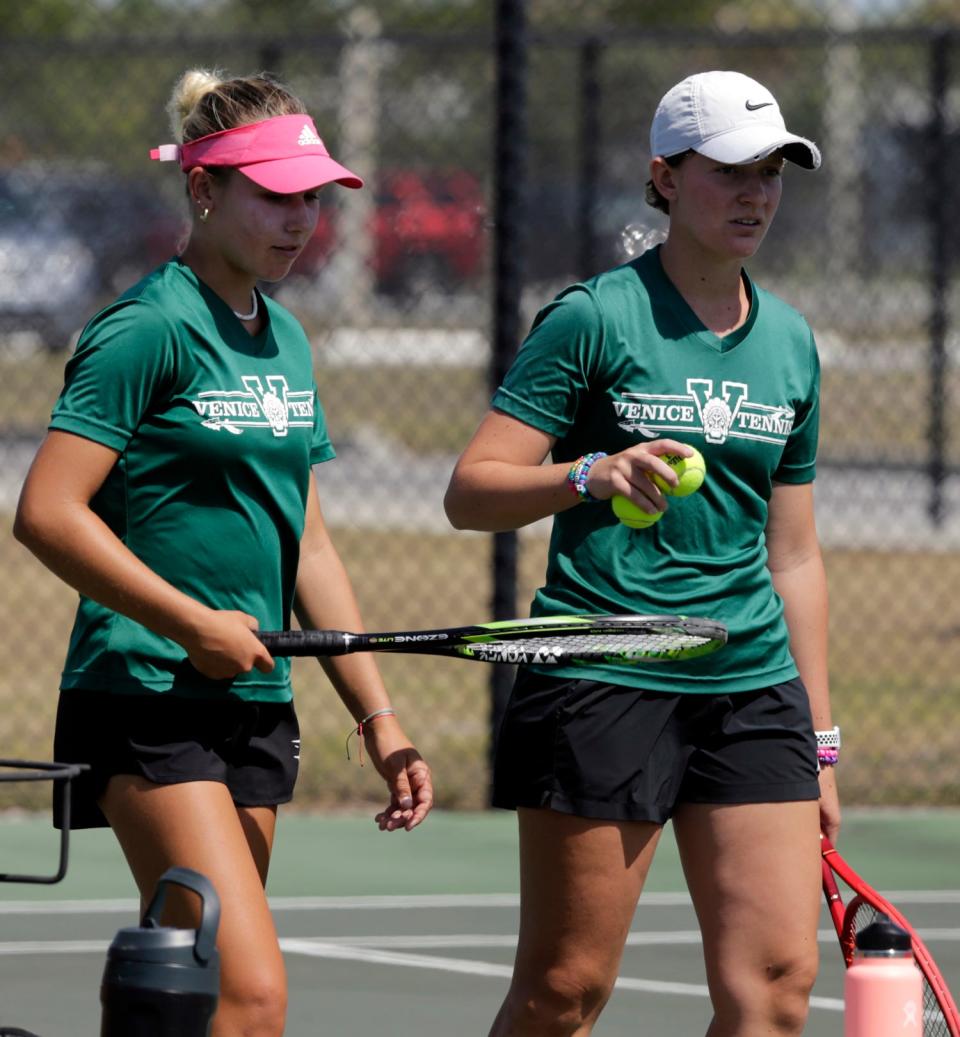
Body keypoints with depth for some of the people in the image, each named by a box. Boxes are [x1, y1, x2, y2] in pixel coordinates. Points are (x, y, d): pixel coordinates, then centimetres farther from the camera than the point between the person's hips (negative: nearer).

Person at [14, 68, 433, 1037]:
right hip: (148, 698, -8)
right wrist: (194, 623, -16)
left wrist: (377, 717, 16)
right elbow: (47, 512, -16)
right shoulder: (149, 329, -10)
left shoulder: (286, 341, 15)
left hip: (255, 704, 8)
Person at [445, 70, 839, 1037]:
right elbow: (469, 492, -7)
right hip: (600, 687, -5)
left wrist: (818, 741, 18)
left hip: (753, 690, 5)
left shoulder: (790, 343, 14)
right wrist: (594, 474, -25)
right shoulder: (593, 318, -3)